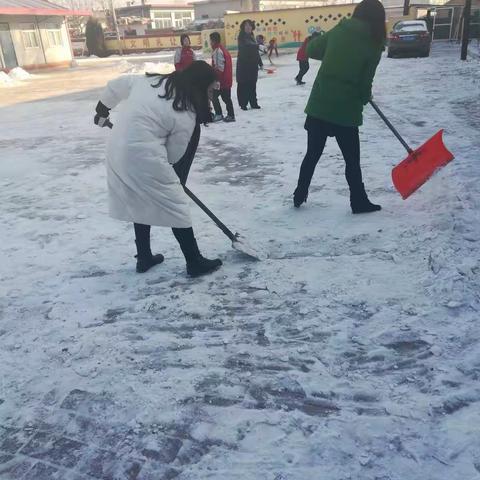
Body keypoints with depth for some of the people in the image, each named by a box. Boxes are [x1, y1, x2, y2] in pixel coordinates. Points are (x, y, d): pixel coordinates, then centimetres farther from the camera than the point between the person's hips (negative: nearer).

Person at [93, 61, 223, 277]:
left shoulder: (150, 80, 7)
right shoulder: (187, 115, -10)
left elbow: (116, 85, 17)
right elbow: (175, 153, -2)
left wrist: (102, 110, 31)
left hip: (117, 150, 8)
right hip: (144, 157, -8)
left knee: (141, 203, 22)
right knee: (174, 205, 5)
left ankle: (144, 258, 33)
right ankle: (195, 262, 14)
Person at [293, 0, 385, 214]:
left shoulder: (338, 32, 3)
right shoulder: (373, 45, -5)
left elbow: (311, 49, 13)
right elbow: (365, 83, -5)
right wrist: (365, 97, 15)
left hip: (318, 106, 3)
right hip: (346, 111, -3)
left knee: (312, 154, 16)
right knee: (352, 160, 11)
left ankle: (299, 196, 24)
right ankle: (359, 202, 19)